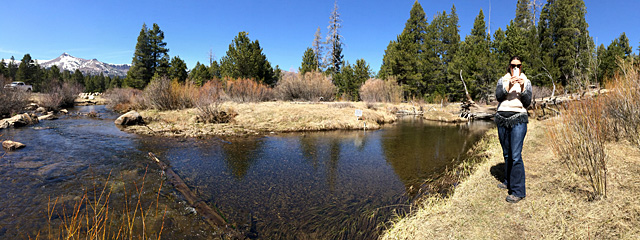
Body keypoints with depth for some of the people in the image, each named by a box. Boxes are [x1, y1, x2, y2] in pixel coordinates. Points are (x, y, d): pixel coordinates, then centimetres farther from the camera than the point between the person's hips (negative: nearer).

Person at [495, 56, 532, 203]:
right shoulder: (502, 80, 11)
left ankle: (518, 191, -5)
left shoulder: (526, 82, 7)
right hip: (502, 118, 3)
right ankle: (508, 181, 29)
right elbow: (498, 97, -6)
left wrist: (522, 88, -15)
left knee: (516, 155, -11)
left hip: (518, 119, -3)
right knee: (507, 154, 13)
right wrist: (509, 86, -20)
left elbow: (527, 103, -2)